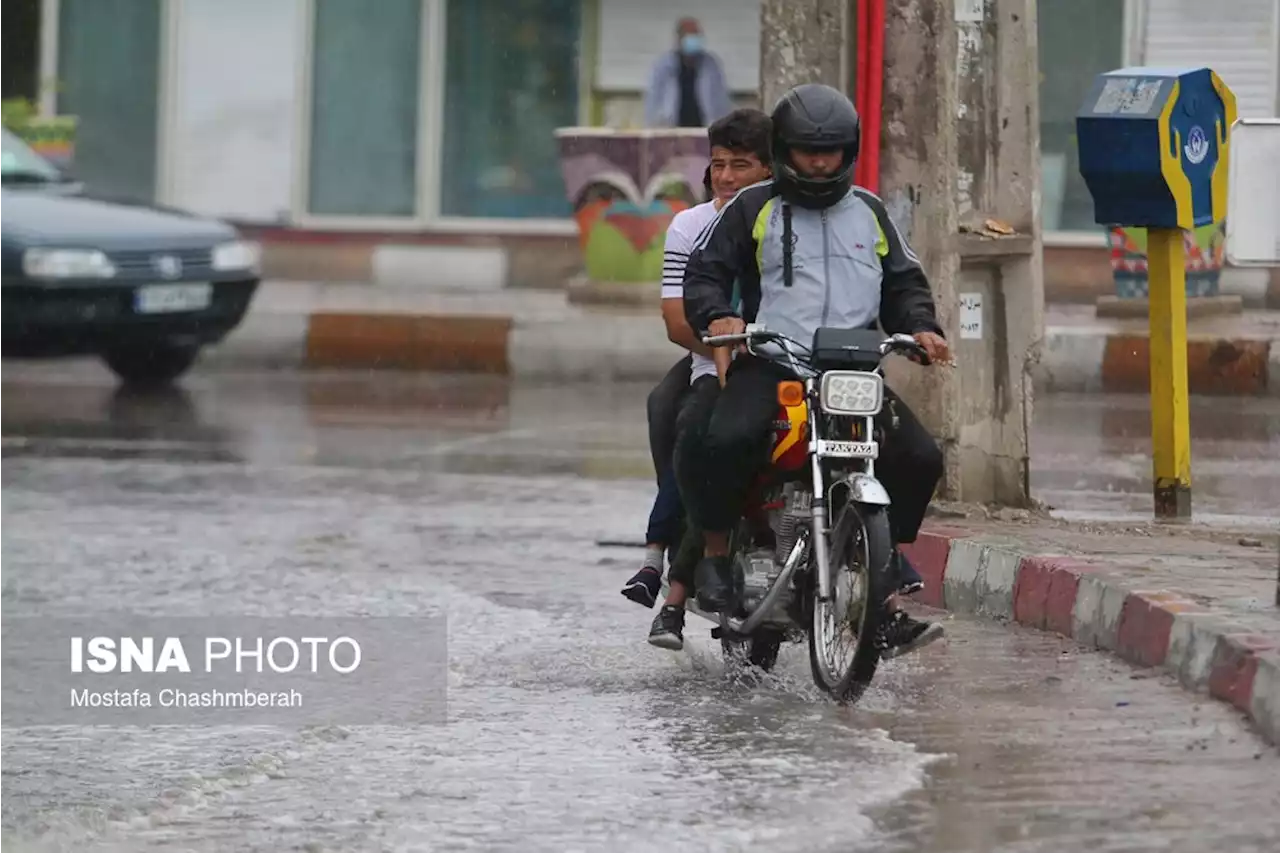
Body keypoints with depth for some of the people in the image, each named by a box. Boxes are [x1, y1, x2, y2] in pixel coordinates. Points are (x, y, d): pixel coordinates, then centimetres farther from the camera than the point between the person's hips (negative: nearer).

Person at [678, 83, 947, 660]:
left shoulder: (869, 213, 19)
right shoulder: (752, 209, 9)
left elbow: (903, 282, 21)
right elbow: (703, 272, 5)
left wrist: (919, 328, 0)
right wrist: (716, 315, -16)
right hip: (769, 365, -3)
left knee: (918, 459, -11)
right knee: (726, 441, -31)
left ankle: (888, 556, 7)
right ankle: (715, 553, -10)